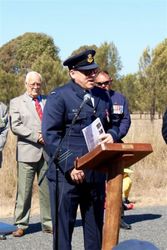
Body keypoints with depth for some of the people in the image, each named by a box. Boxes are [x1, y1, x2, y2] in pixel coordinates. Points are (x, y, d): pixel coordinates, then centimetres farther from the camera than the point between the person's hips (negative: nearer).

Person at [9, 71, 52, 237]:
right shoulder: (16, 102, 6)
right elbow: (15, 126, -5)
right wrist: (36, 136, -13)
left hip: (48, 152, 3)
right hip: (28, 152, -3)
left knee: (47, 190, 6)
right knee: (24, 191, -1)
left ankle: (48, 223, 14)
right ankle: (21, 225, 8)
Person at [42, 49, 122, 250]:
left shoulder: (102, 96, 13)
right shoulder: (59, 96, -6)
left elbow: (111, 125, 24)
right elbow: (50, 135, -12)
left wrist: (111, 136, -2)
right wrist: (70, 166, -18)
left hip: (96, 173, 6)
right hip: (66, 174, -6)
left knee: (95, 225, 13)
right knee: (63, 225, 1)